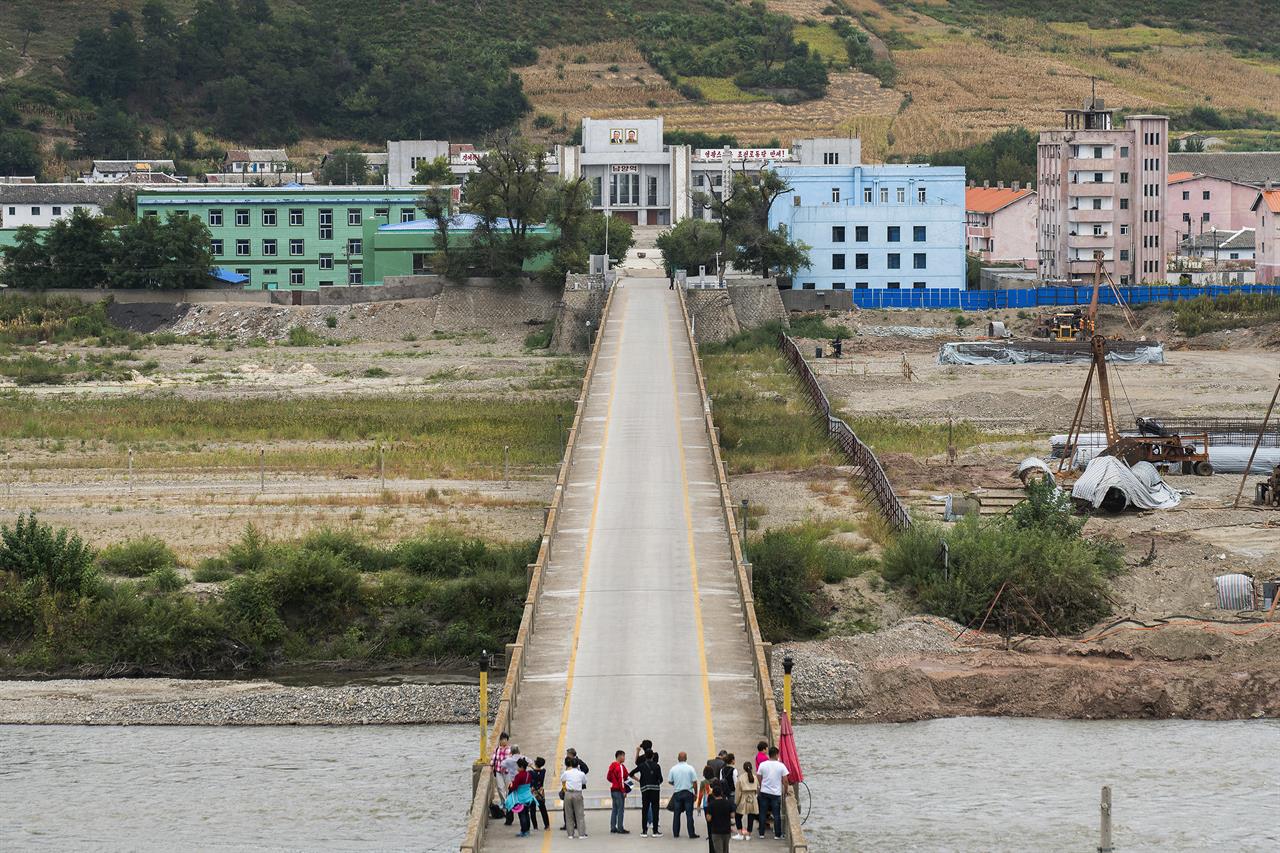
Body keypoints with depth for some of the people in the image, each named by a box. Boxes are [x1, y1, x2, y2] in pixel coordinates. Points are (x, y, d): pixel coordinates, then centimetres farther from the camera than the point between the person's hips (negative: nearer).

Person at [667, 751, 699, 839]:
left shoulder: (673, 768, -2)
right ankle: (691, 833, 0)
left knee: (677, 814, 9)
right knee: (689, 814, 0)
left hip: (677, 793, 2)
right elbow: (695, 782, -7)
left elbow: (670, 781, 4)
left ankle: (676, 833, 10)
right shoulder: (690, 768, -7)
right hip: (688, 792, -2)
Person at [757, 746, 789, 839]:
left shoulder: (762, 765, -5)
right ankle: (777, 834, 8)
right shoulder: (781, 766, -9)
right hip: (776, 793, -1)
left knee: (762, 813, 10)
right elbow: (785, 781, -6)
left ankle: (761, 833, 13)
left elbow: (759, 779, 2)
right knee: (777, 815, 6)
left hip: (764, 792, 1)